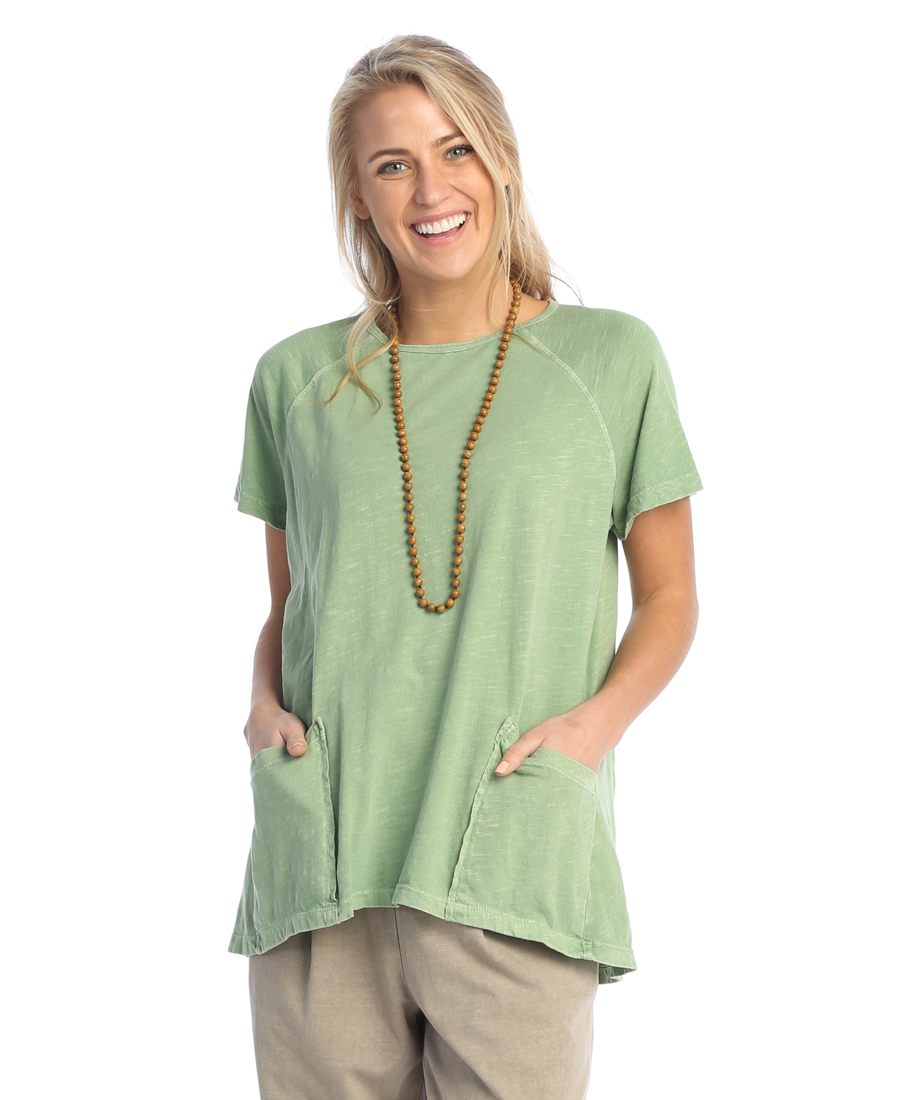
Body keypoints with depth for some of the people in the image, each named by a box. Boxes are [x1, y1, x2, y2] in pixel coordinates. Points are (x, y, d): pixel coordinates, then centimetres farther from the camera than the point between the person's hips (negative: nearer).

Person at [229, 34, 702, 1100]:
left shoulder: (611, 359, 5)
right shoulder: (298, 377, 11)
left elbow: (669, 598, 9)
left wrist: (599, 717, -8)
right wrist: (265, 702, 0)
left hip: (519, 860, -1)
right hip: (321, 859, 2)